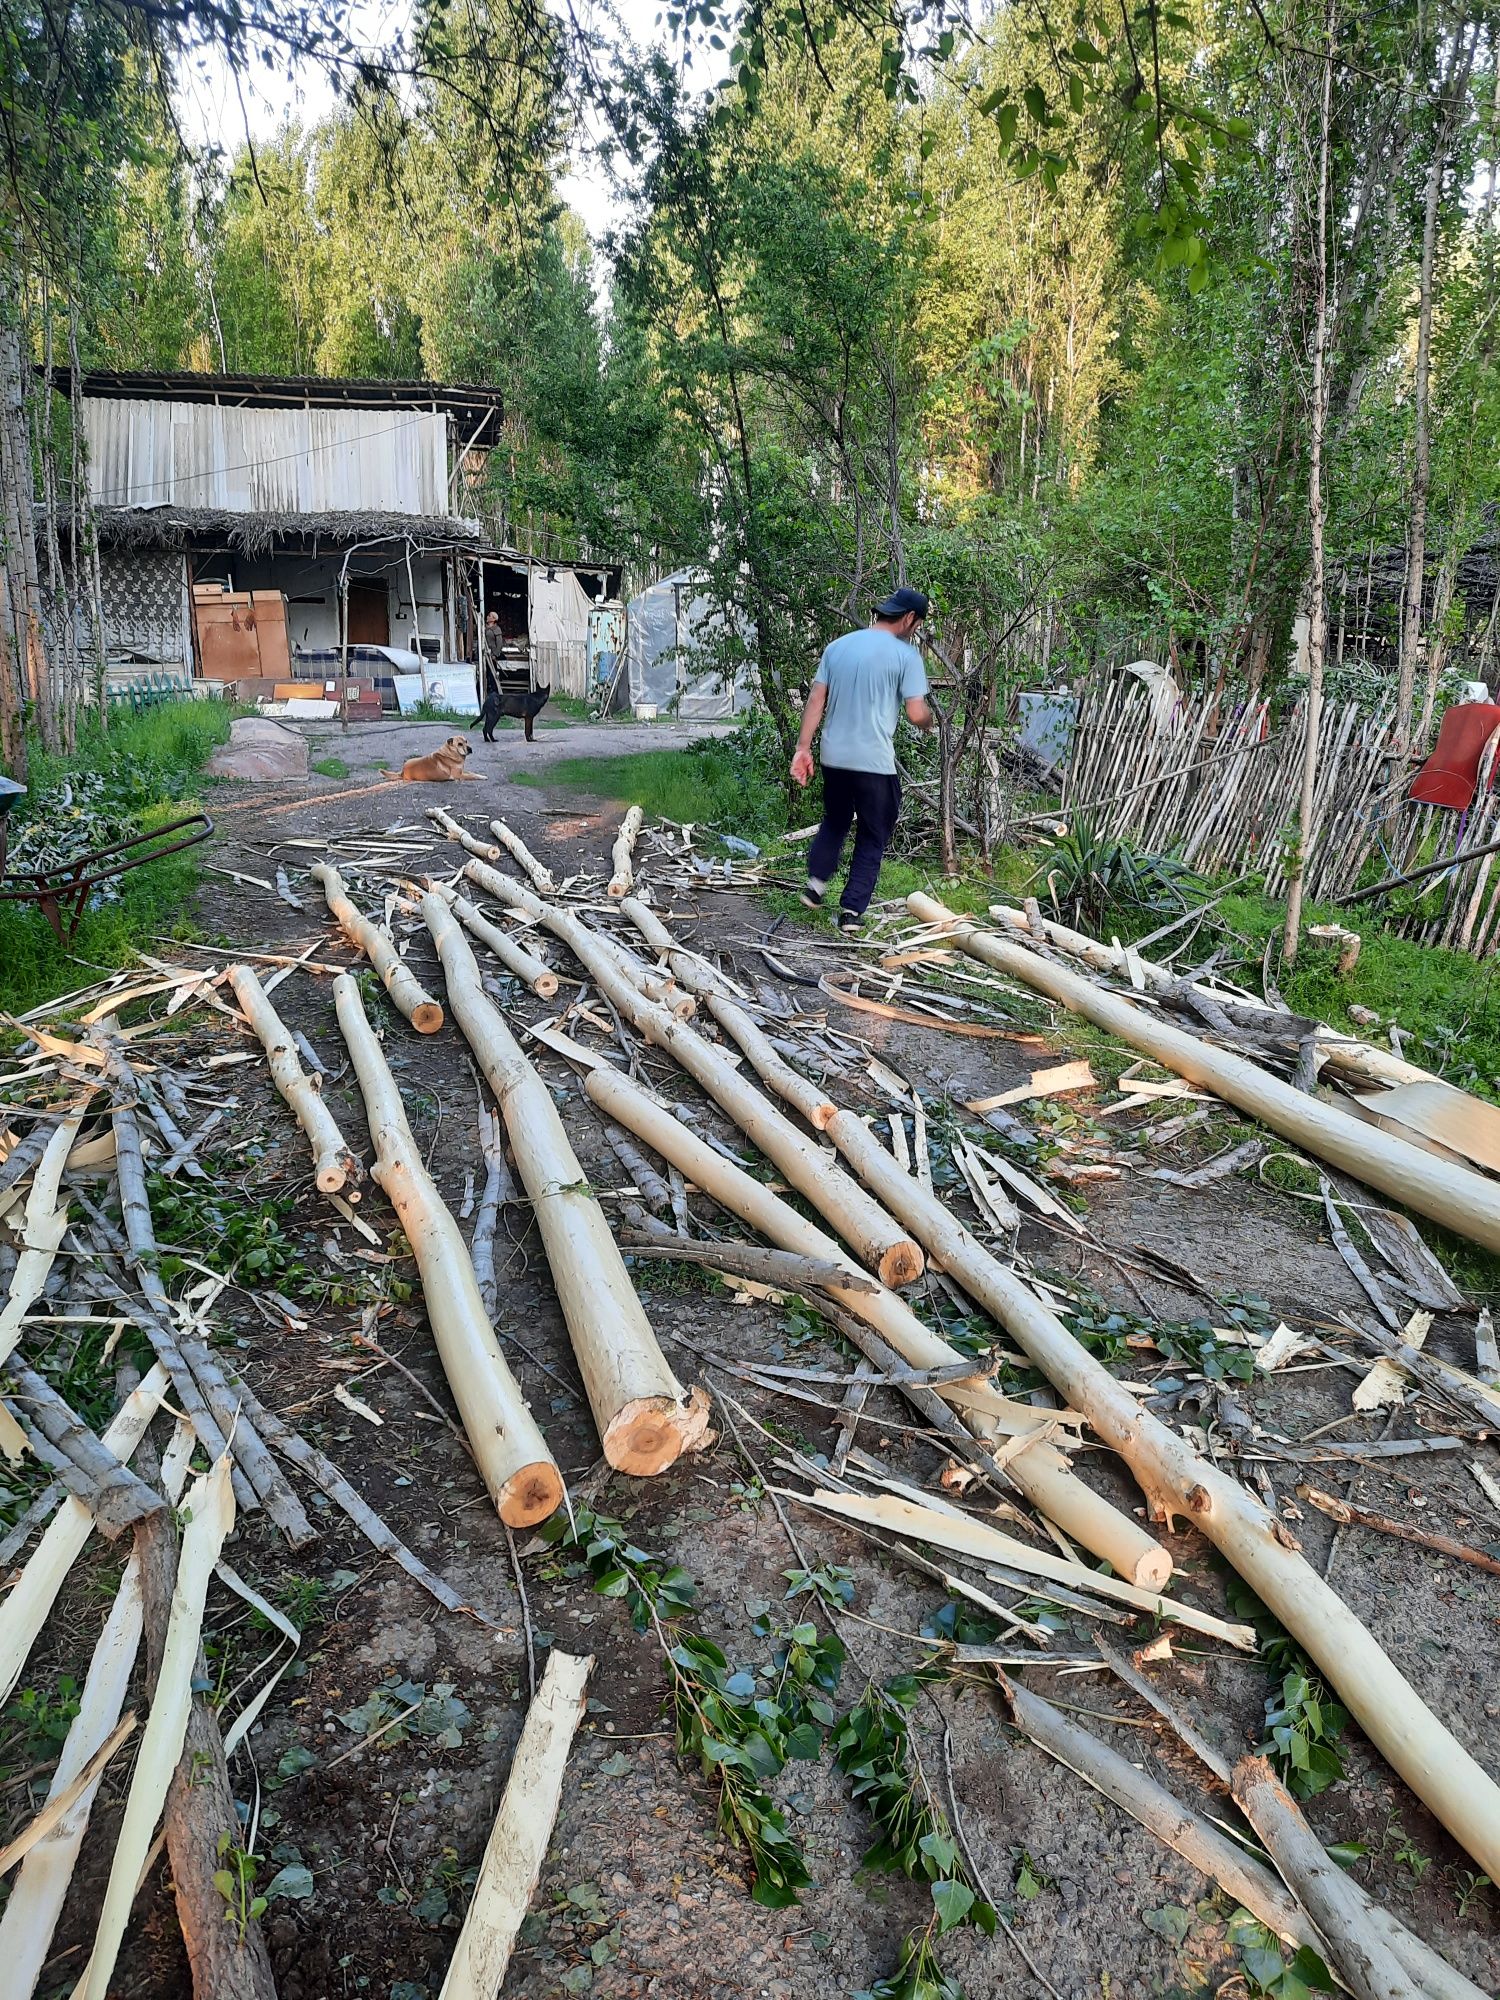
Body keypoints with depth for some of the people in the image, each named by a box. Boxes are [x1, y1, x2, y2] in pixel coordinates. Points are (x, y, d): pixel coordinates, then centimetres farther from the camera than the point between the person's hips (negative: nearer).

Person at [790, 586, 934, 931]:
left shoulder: (838, 646, 9)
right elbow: (916, 714, -10)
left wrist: (803, 747, 7)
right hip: (875, 763, -5)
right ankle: (851, 910, 6)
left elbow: (816, 699, 6)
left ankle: (816, 882, 13)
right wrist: (930, 721, 12)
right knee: (873, 838, 9)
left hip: (834, 757, 5)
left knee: (834, 822, 26)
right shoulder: (905, 655, -7)